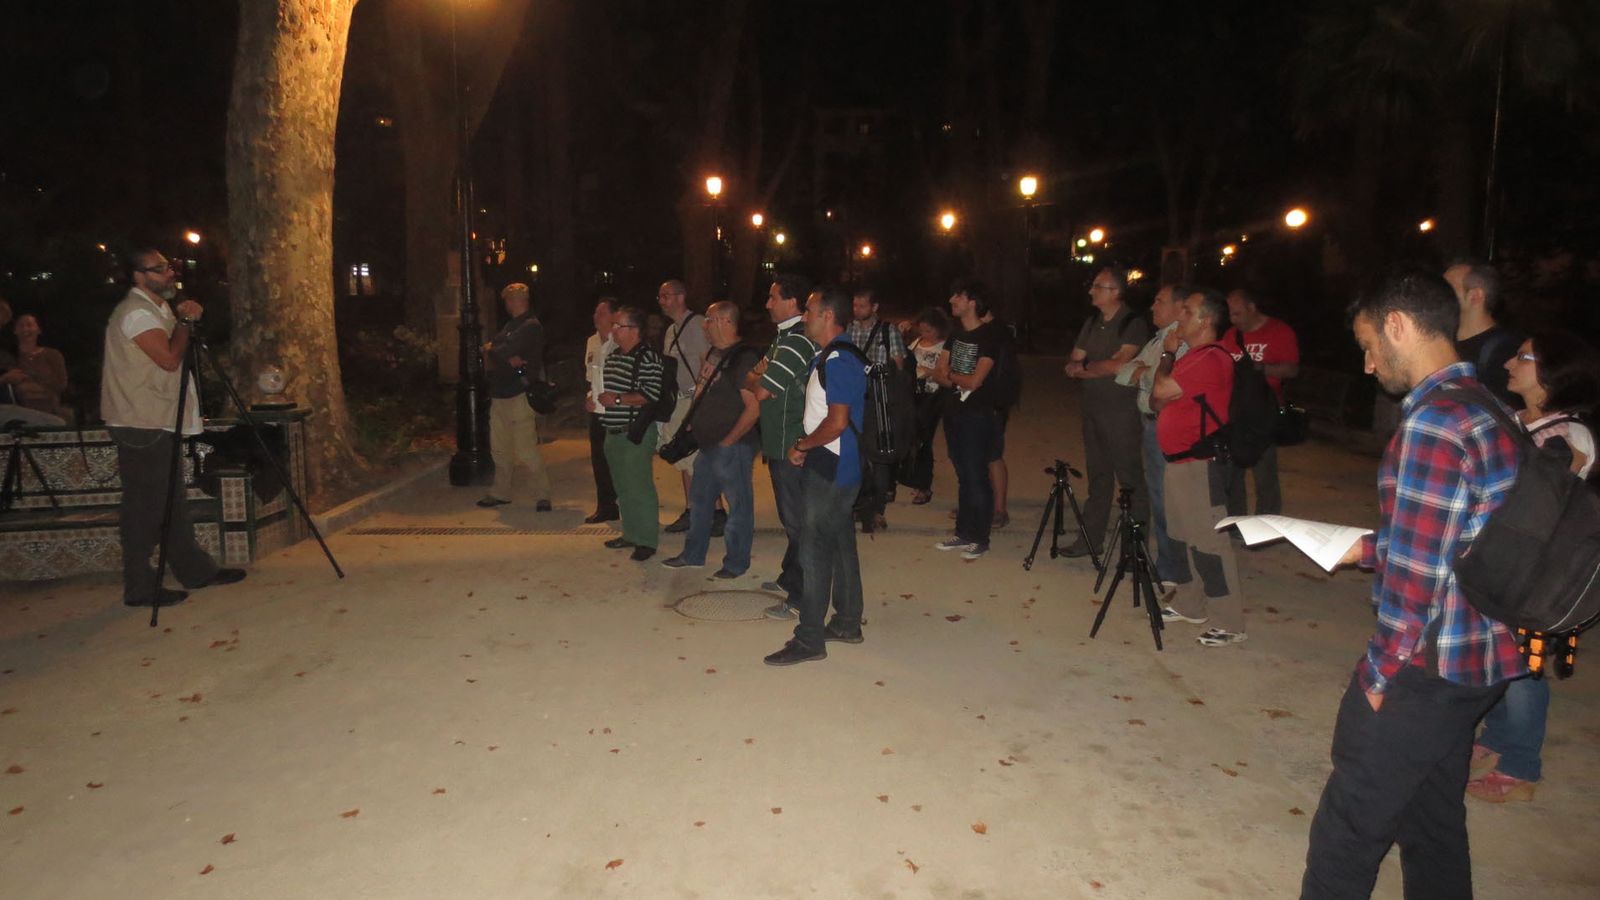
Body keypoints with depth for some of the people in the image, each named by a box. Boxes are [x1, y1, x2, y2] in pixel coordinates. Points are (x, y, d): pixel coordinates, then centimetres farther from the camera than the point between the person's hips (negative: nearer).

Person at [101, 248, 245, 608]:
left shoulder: (158, 308, 17)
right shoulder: (135, 312, -14)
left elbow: (171, 359, 22)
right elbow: (169, 359, -21)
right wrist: (185, 321, -11)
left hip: (159, 422, 10)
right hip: (140, 425, -10)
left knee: (173, 502, 15)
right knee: (144, 508, -4)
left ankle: (195, 570, 23)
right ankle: (140, 588, 3)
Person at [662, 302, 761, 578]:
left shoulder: (744, 358, -16)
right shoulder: (713, 354, 11)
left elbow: (754, 407, -21)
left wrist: (728, 441, -17)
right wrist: (692, 424, 11)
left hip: (731, 447, -9)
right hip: (706, 443, 9)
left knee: (738, 505, 4)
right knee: (700, 501, 19)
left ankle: (736, 563, 17)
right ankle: (693, 555, 34)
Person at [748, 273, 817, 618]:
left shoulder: (796, 341, -20)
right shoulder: (785, 337, 14)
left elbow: (761, 390, -22)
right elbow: (768, 385, 18)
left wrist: (750, 378, -2)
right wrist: (759, 375, -3)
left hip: (791, 446, -11)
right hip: (782, 443, 11)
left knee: (797, 519, -4)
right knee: (791, 515, 20)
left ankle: (801, 596, 3)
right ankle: (789, 579, 34)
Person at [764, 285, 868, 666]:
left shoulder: (838, 362, -18)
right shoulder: (828, 358, 14)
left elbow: (837, 422, -25)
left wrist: (802, 446, -12)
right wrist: (806, 446, 8)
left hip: (829, 471, -11)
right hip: (831, 467, 11)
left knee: (814, 552, -6)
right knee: (840, 545, 17)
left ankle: (809, 639, 1)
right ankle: (847, 623, 28)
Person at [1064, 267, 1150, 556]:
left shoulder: (1134, 324, -10)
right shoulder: (1092, 322, 13)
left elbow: (1120, 364, -18)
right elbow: (1073, 365, 11)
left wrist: (1086, 366, -4)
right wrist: (1102, 368, -9)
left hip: (1122, 412, -7)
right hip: (1094, 409, 7)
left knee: (1129, 477, -3)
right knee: (1097, 475, 12)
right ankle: (1092, 538, 18)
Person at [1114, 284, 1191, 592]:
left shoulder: (1183, 342, -14)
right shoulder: (1157, 341, 18)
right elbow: (1125, 373, 13)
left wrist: (1142, 374, -6)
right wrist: (1141, 373, -7)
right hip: (1151, 425, 10)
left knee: (1165, 500, -5)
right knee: (1157, 495, 17)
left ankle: (1170, 575, 4)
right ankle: (1166, 564, 30)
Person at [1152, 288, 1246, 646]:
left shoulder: (1212, 358, -17)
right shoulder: (1193, 357, 17)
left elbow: (1162, 390, -22)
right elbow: (1158, 402, 16)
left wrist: (1167, 353, -5)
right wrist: (1169, 355, 4)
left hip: (1199, 465, -11)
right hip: (1178, 461, 11)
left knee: (1209, 543, -7)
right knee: (1187, 539, 18)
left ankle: (1229, 623, -1)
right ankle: (1189, 605, 31)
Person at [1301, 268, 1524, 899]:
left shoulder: (1433, 422, -21)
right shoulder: (1490, 410, 8)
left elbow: (1415, 573, -22)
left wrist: (1381, 674, -12)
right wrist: (1368, 550, 12)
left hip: (1425, 669, -9)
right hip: (1476, 663, 9)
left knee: (1349, 829, 4)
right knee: (1433, 821, 22)